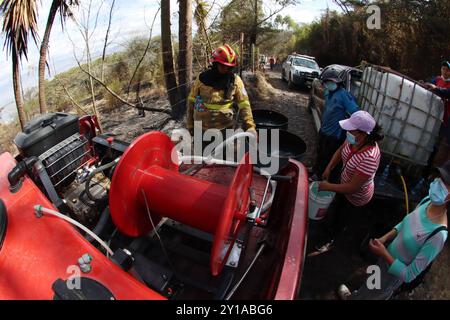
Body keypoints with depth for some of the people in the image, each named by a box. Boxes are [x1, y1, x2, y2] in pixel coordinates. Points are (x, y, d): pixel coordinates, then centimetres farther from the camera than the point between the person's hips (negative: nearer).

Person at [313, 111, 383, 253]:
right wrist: (329, 168, -8)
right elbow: (340, 151, 2)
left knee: (340, 220, 21)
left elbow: (352, 188, -34)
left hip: (356, 197, -5)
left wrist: (327, 186, -25)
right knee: (334, 211, 30)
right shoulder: (354, 139, -21)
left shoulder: (369, 157, -42)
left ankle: (329, 240, 49)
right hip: (345, 184, 6)